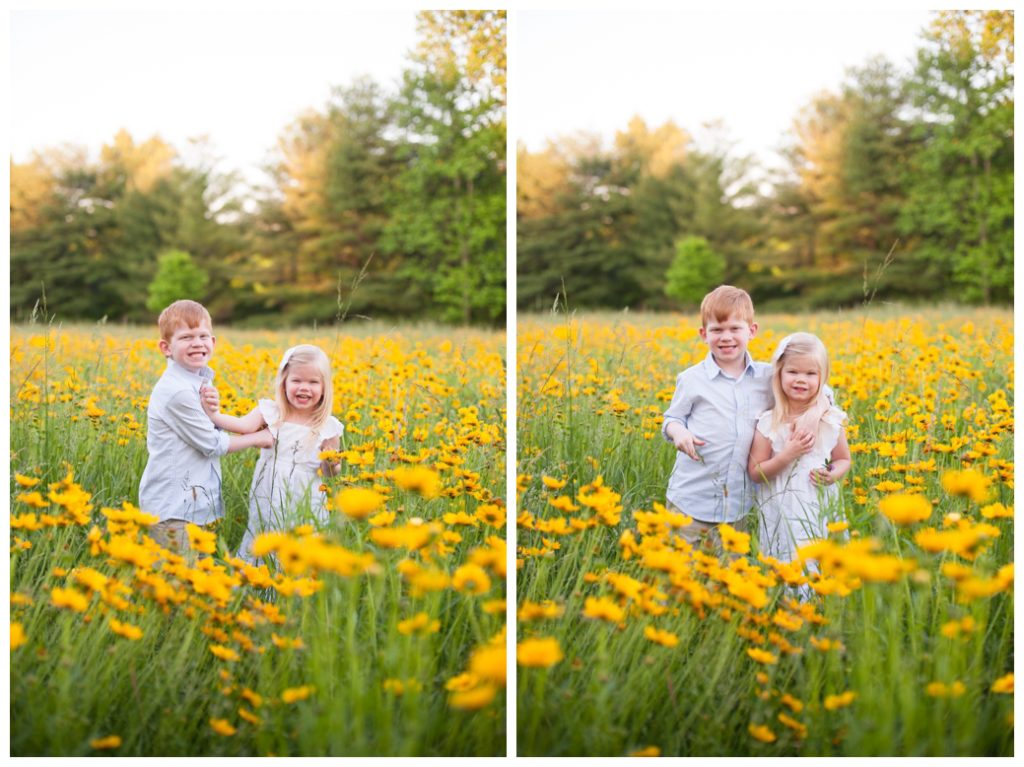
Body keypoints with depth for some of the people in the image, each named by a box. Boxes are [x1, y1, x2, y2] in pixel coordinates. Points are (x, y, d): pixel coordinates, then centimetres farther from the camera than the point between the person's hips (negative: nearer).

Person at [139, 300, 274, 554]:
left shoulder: (198, 381, 9)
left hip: (194, 502, 9)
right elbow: (212, 445, -14)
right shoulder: (177, 391, -20)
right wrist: (257, 439, -3)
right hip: (171, 508, -9)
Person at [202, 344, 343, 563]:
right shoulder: (270, 412, -3)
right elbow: (245, 425, -22)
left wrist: (332, 464, -18)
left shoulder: (328, 427, -3)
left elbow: (330, 473, 5)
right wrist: (214, 415, -37)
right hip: (266, 503, 1)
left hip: (306, 505, -1)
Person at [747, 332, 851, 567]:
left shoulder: (831, 419, -2)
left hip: (820, 511, 1)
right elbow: (755, 473, -5)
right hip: (779, 515, -1)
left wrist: (832, 476, -11)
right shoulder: (768, 423, -7)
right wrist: (787, 455, -18)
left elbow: (843, 460, 11)